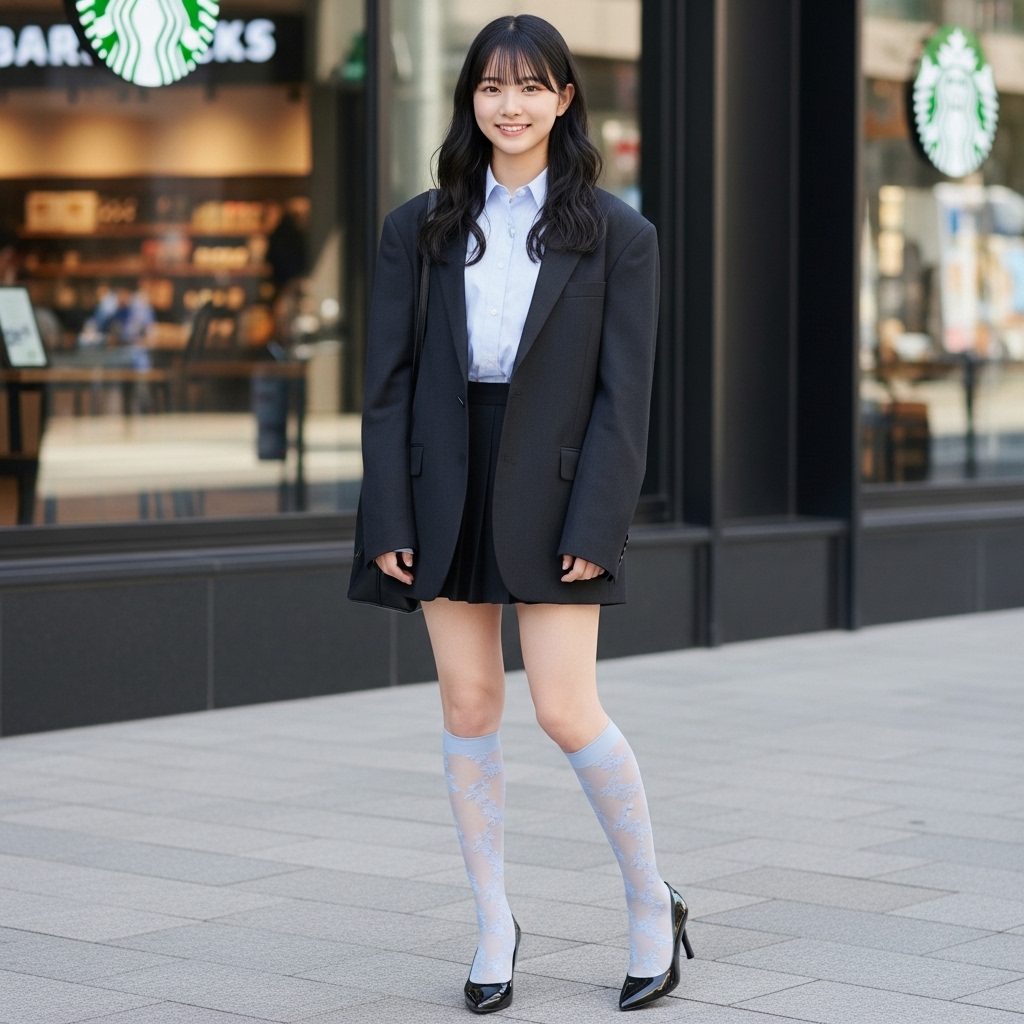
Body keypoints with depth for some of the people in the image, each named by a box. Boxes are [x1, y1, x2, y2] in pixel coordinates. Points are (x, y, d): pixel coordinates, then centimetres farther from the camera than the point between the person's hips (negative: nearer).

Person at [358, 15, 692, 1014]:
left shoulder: (616, 235, 0)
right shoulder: (419, 229, 6)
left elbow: (623, 396, -4)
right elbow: (389, 380, 4)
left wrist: (594, 529, -12)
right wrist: (389, 518, -3)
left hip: (552, 489, -3)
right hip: (447, 485, 3)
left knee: (567, 714, -7)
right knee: (468, 710, 6)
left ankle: (652, 903, 14)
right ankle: (493, 927, 18)